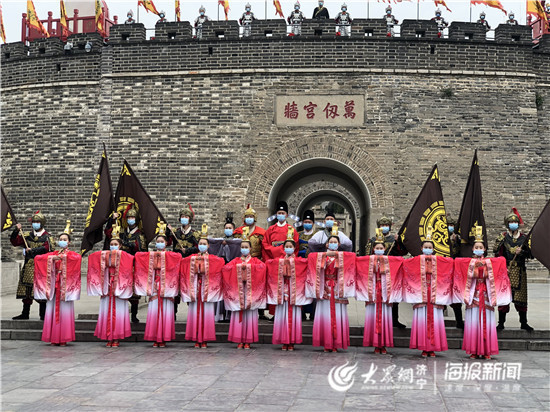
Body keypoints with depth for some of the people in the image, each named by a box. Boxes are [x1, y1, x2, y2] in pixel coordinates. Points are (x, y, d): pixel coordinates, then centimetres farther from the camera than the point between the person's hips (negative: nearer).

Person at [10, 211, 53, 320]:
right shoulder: (27, 235, 14)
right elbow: (14, 242, 11)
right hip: (28, 266, 4)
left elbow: (47, 248, -17)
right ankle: (25, 313, 16)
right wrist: (16, 231, -3)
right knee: (26, 290, 7)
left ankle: (43, 314, 2)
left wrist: (32, 250, -17)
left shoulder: (47, 237, -1)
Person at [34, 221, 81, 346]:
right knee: (52, 309, 0)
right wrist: (52, 258, -8)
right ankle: (54, 338, 6)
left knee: (64, 310, -5)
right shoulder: (53, 254, 16)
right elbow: (37, 258, 5)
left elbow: (78, 257, -18)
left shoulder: (71, 254, 5)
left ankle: (63, 339, -1)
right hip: (53, 285, 3)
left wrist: (62, 257, -18)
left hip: (66, 284, -3)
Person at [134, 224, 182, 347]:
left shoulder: (170, 256, 2)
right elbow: (138, 255, 1)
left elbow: (179, 257, -16)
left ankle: (163, 339, 4)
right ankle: (156, 339, 6)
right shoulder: (151, 255, 10)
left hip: (166, 287, -2)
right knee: (154, 312, 0)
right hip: (155, 287, 2)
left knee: (165, 312, -2)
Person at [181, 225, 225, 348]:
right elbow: (181, 262, 4)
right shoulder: (192, 258, 8)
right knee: (195, 312, 1)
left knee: (206, 313, -1)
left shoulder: (213, 259, 2)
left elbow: (222, 261, -11)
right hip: (195, 288, 2)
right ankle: (196, 340, 6)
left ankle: (204, 339, 5)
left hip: (208, 288, -2)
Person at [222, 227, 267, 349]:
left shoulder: (254, 260, 9)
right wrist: (239, 266, -14)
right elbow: (226, 267, -3)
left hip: (251, 290, -1)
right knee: (238, 315, -3)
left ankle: (248, 341, 1)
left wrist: (248, 266, -16)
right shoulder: (236, 260, 13)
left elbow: (262, 266, -12)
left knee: (250, 315, -3)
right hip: (238, 290, 1)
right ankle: (239, 340, 1)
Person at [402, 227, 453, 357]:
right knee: (422, 320, -3)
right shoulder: (417, 260, 5)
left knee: (434, 320, 0)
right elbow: (403, 262, -1)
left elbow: (452, 261, 11)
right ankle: (424, 348, 3)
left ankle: (432, 349, 6)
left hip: (434, 295, 1)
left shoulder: (438, 260, 9)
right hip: (421, 295, -1)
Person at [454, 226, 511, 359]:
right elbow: (468, 281, 0)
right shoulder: (471, 263, 3)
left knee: (486, 322, 1)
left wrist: (493, 297, -4)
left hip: (485, 295, 1)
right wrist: (466, 296, -6)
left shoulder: (489, 262, 4)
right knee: (473, 322, -1)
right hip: (474, 295, 0)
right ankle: (474, 351, 5)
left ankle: (486, 351, 7)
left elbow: (491, 281, 2)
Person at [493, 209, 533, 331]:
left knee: (521, 296, 4)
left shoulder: (524, 237, 8)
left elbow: (530, 254, 6)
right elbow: (496, 251, -1)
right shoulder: (503, 236, 3)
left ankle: (523, 323, 15)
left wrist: (521, 252, -11)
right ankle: (501, 322, 6)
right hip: (506, 270, -2)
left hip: (520, 271, 2)